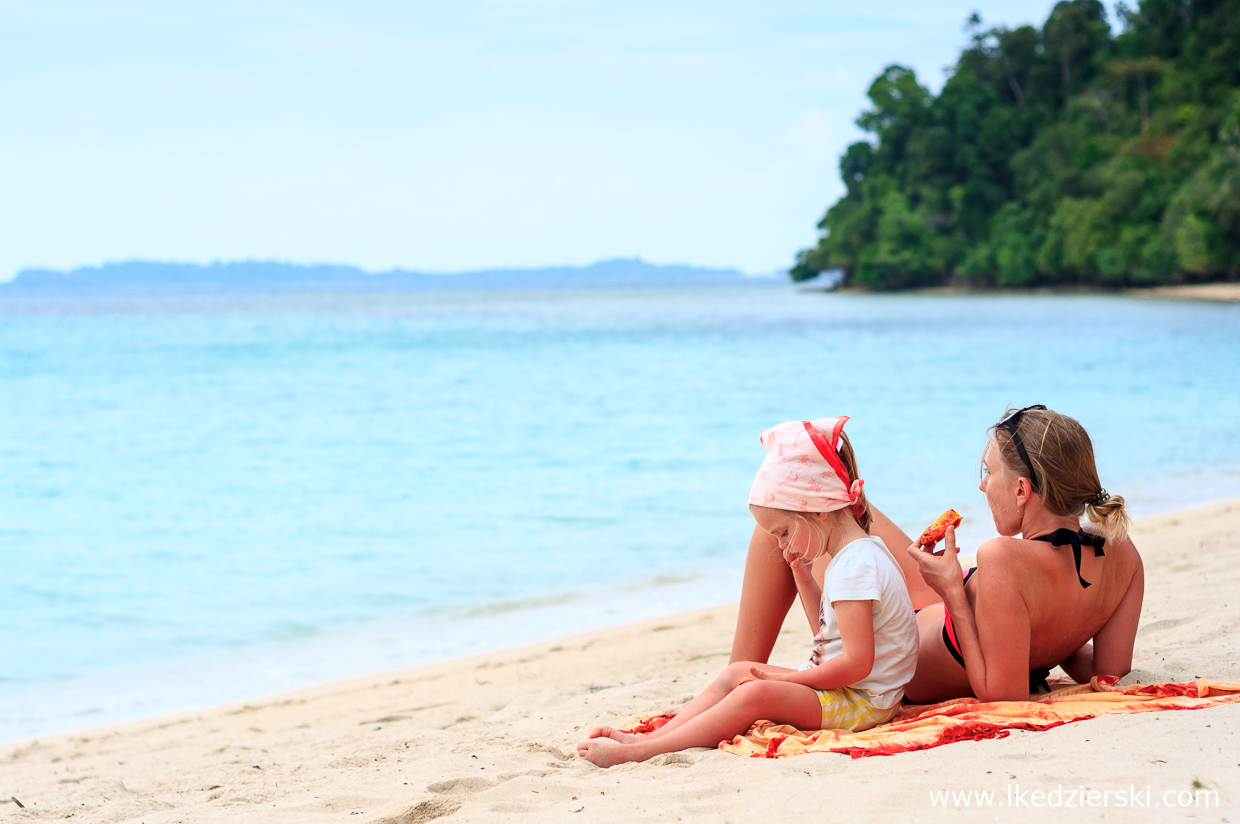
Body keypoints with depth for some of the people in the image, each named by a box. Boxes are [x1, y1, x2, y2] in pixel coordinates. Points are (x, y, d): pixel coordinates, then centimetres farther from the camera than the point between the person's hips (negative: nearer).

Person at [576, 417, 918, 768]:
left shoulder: (855, 567, -21)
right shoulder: (854, 555, 14)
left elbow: (857, 663, -26)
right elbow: (827, 632, 26)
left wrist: (787, 679, -16)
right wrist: (803, 579, 12)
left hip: (862, 703, -11)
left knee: (755, 694, -26)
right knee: (736, 672, 5)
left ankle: (636, 753, -33)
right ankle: (648, 738, -9)